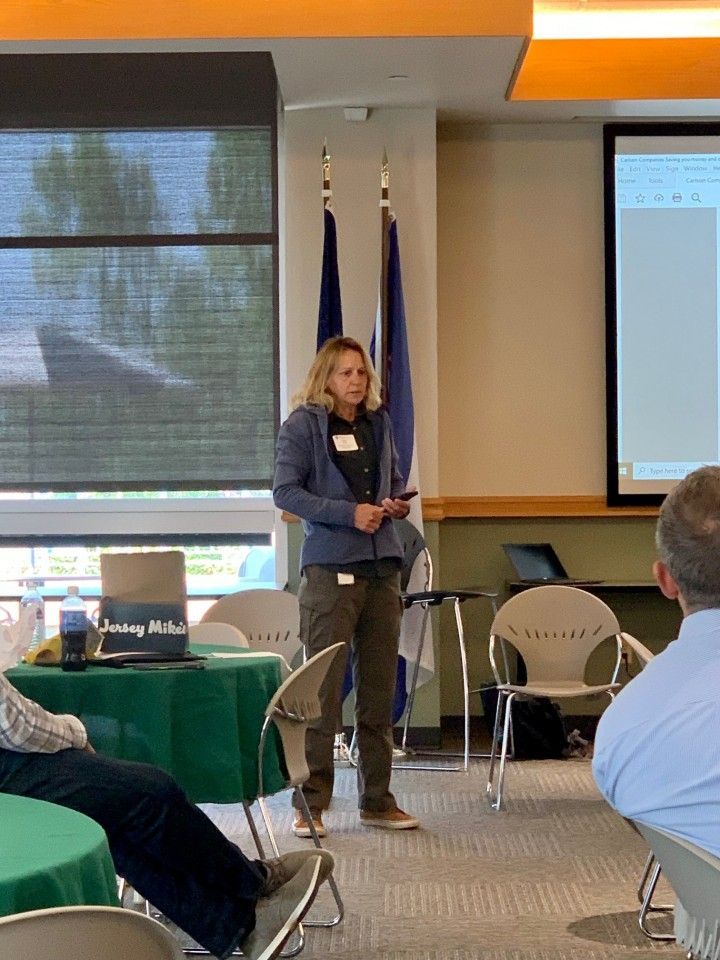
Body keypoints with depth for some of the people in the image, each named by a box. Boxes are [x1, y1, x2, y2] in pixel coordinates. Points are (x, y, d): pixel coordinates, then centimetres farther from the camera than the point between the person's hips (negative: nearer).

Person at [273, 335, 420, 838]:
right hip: (331, 567, -6)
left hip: (383, 567, 6)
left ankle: (377, 799, 18)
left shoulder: (379, 423, 14)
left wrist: (396, 504, 2)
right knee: (323, 689, -6)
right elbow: (285, 491, -9)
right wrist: (348, 513, -16)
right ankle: (311, 804, 0)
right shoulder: (303, 425, -2)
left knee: (380, 688, 9)